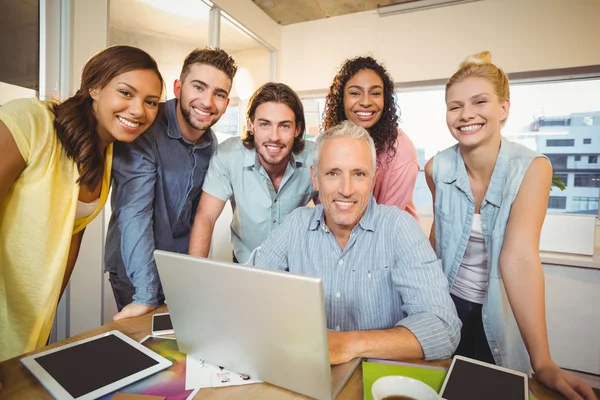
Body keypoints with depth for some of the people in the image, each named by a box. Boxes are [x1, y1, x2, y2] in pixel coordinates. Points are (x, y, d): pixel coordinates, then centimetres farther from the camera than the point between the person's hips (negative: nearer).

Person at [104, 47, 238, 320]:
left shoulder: (211, 143, -3)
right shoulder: (144, 131, -21)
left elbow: (198, 213, 4)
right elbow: (135, 213, -26)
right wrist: (146, 295, -28)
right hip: (135, 271, -5)